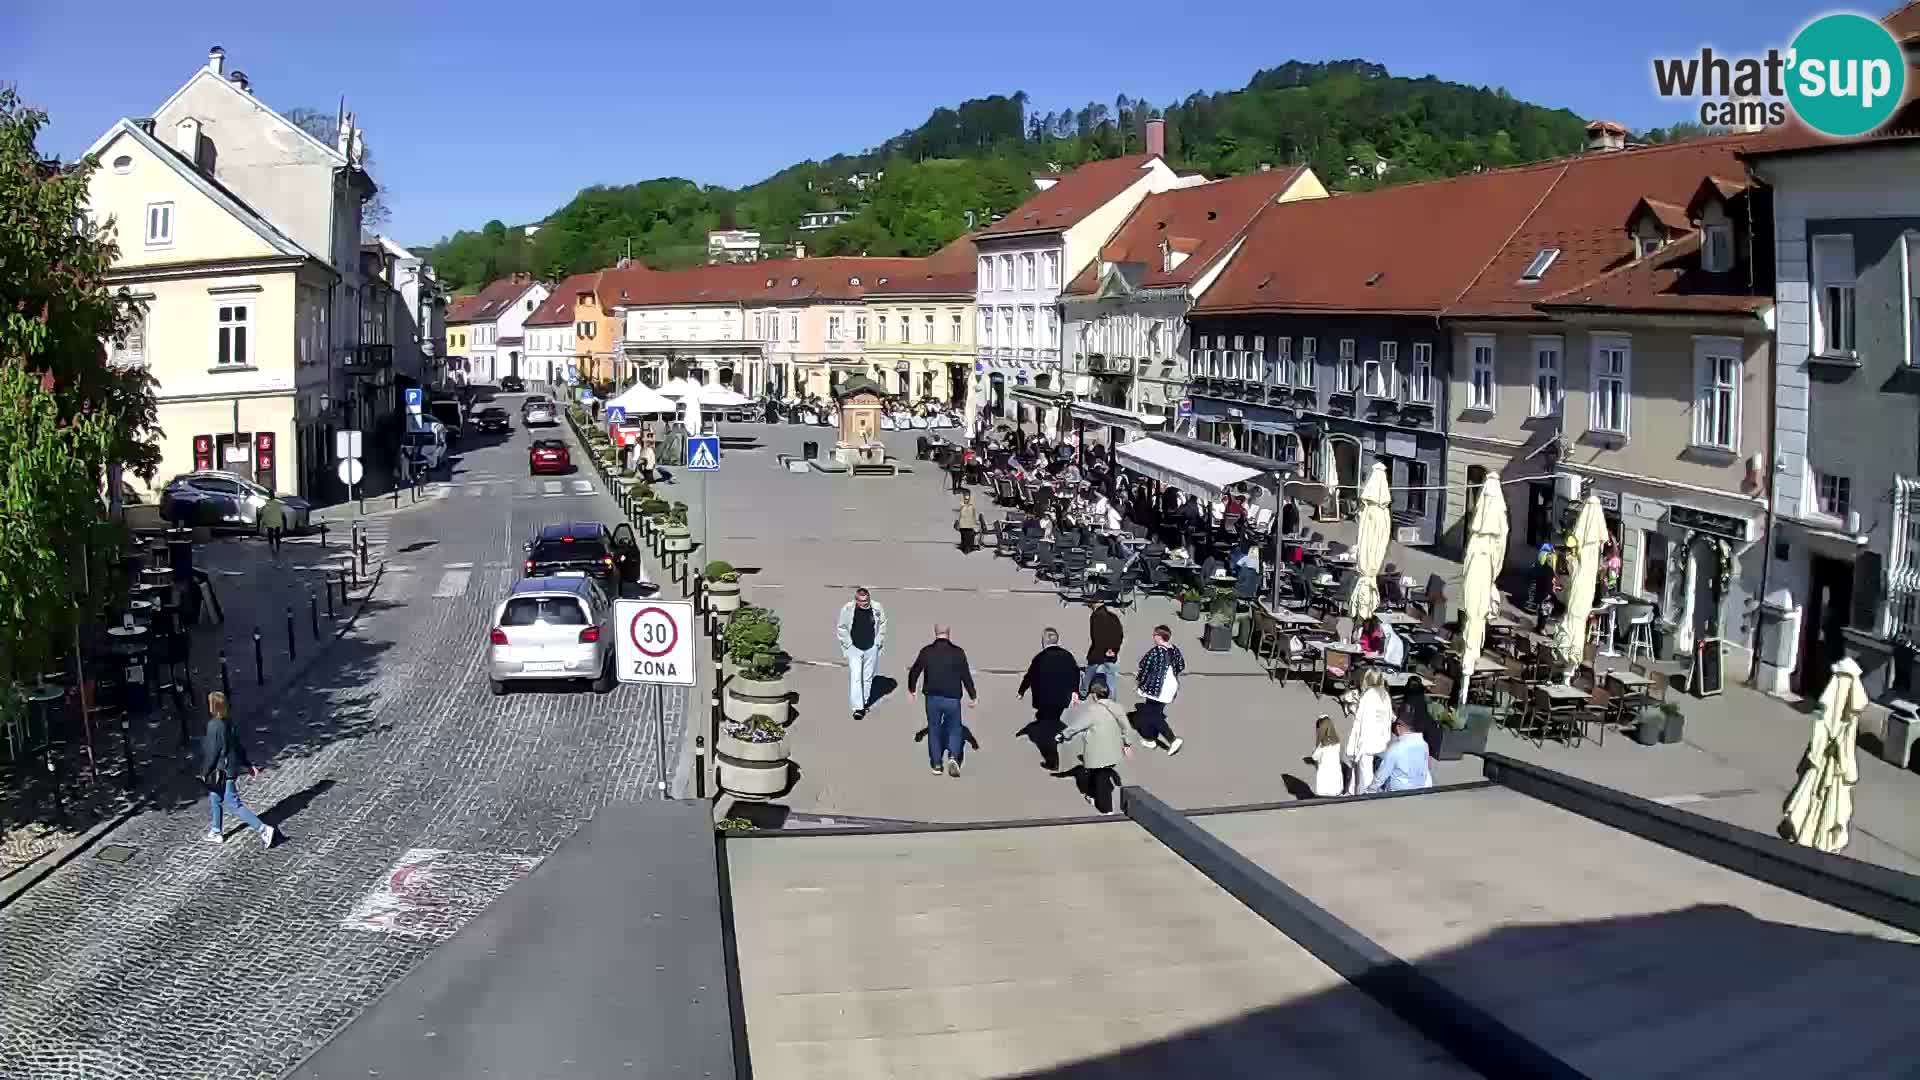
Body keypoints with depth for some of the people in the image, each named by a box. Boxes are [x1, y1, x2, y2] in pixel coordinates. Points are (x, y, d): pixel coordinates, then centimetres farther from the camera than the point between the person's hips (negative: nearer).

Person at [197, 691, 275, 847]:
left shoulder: (214, 726, -22)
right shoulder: (228, 723, 3)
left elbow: (211, 752, -19)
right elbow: (238, 746, 11)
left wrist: (204, 773, -9)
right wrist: (249, 765, 17)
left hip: (221, 773, -9)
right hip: (230, 768, 9)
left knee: (234, 805, -3)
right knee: (213, 800, 23)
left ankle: (263, 830, -6)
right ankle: (215, 833, 36)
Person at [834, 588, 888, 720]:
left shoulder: (877, 608, -10)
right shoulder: (847, 609, -14)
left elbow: (883, 624, 7)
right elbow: (841, 627, -2)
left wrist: (879, 641, 3)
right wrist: (848, 643, -5)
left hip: (871, 648, 2)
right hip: (854, 649, -2)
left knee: (868, 677, 13)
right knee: (855, 677, -9)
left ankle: (865, 702, 31)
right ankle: (858, 708, -7)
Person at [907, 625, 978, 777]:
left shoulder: (926, 652, -3)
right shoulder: (958, 652, -8)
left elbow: (914, 672, 6)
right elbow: (966, 676, -6)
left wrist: (911, 690, 23)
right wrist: (973, 696, 6)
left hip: (932, 698, 1)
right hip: (952, 698, -1)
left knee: (934, 729, 14)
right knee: (955, 729, 12)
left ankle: (936, 764, 15)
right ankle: (953, 756, -11)